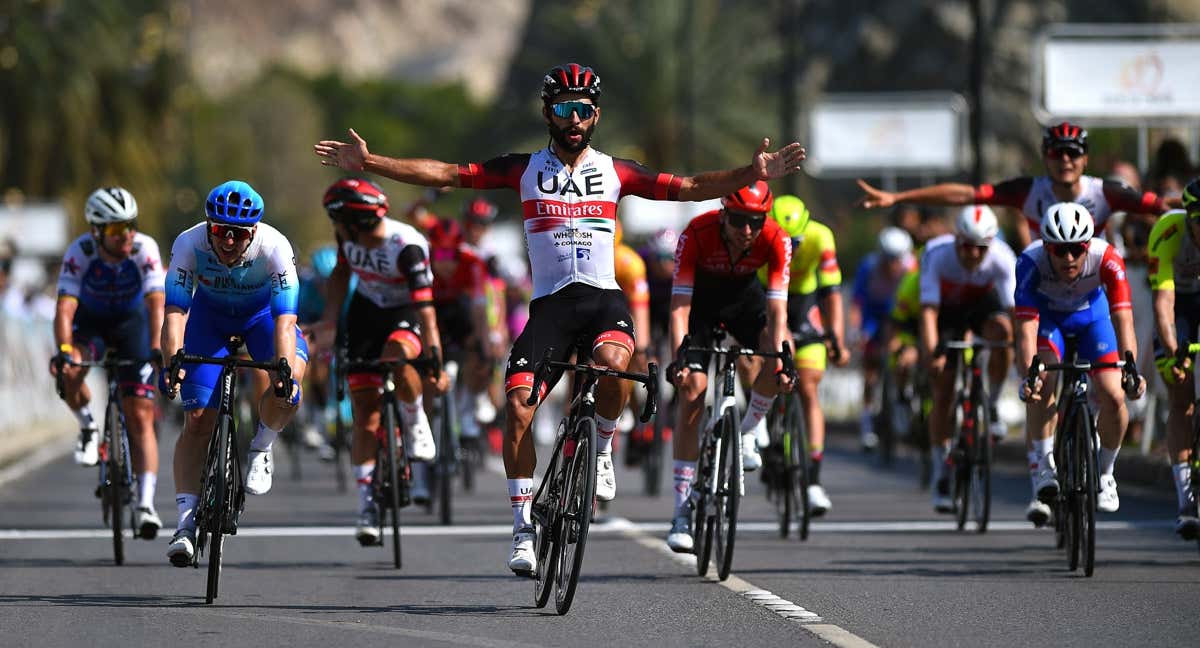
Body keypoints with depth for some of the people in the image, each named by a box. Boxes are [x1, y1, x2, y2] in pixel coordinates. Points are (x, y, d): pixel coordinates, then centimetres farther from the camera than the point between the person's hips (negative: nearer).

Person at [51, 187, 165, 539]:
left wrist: (157, 348, -51)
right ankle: (88, 427, -2)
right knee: (69, 374, -33)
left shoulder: (145, 249, -28)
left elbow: (156, 303, -36)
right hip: (90, 322, 0)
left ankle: (146, 505, -14)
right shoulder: (80, 253, -28)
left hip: (132, 324, 0)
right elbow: (65, 308, -35)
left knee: (140, 417, -12)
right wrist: (63, 351, -51)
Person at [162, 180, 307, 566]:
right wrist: (171, 361, -53)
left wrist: (286, 370, -56)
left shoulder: (275, 248, -35)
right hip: (209, 314, 1)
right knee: (197, 420, -11)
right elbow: (175, 312, -36)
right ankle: (186, 521, -7)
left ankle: (261, 447, 0)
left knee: (291, 386, -30)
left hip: (262, 314, -1)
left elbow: (284, 320, -40)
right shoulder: (189, 244, -32)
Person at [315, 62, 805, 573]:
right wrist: (368, 162, -5)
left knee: (612, 361, -34)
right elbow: (447, 174, 3)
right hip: (549, 302, 1)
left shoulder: (614, 171, 8)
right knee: (517, 406, -15)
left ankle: (603, 448, -4)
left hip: (603, 298, -1)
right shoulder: (525, 169, 7)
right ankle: (524, 529, -6)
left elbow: (688, 188, 5)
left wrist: (753, 173, -8)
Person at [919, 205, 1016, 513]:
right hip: (946, 310, -1)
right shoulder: (937, 255, -34)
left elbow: (1014, 307, -35)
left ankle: (992, 404, -13)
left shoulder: (1002, 258, -31)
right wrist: (931, 355, -51)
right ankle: (940, 476, 4)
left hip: (982, 304, 1)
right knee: (943, 394, -9)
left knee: (1002, 330, -36)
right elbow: (928, 310, -38)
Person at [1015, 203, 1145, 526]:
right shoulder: (1031, 262, -35)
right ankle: (1043, 472, -24)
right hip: (1046, 315, -1)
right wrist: (1028, 375, -55)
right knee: (1043, 383, -30)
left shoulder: (1107, 259, -34)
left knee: (1113, 397, -15)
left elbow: (1123, 319, -39)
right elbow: (1026, 328, -40)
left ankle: (1104, 473, 10)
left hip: (1091, 314, 1)